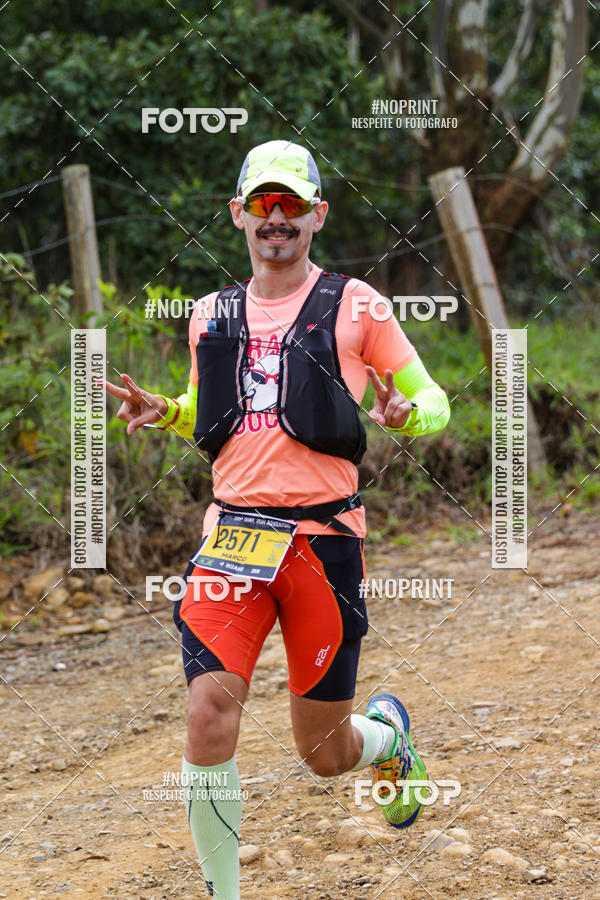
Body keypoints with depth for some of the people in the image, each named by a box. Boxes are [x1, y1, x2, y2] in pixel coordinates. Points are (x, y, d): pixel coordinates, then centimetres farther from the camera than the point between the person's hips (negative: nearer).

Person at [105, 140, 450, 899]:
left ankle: (389, 736, 43)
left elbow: (433, 401, 7)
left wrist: (404, 414, -16)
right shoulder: (211, 316, 12)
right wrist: (162, 412, 5)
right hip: (231, 531, 3)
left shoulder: (353, 306, 2)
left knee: (323, 752, 6)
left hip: (323, 536, -2)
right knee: (209, 716, -15)